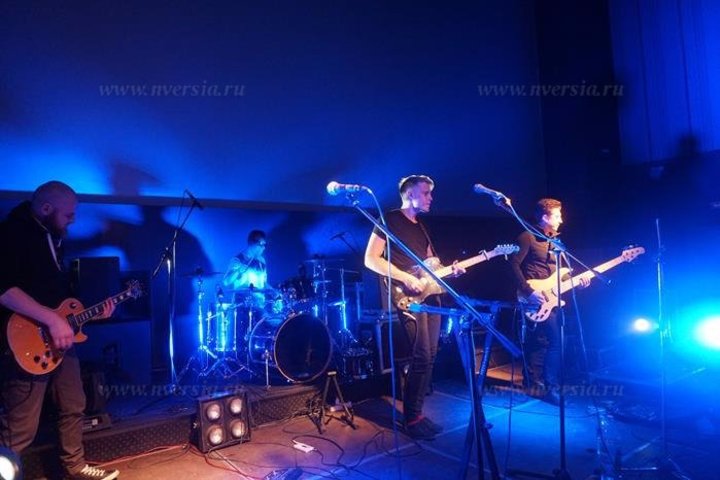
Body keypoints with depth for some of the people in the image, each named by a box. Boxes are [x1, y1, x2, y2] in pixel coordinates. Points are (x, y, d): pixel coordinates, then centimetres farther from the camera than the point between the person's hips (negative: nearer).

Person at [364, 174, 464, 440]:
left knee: (429, 356, 8)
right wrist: (405, 278, -18)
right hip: (407, 296, -9)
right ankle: (412, 419, 1)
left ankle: (417, 413, 19)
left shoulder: (421, 226, 21)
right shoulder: (390, 219, -4)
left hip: (429, 294, 9)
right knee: (422, 356, -12)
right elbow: (371, 259, -12)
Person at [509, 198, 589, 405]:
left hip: (551, 300, 8)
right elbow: (514, 264, -16)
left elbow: (560, 273, 20)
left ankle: (549, 387, 17)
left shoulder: (555, 241, 18)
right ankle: (534, 386, 7)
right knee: (538, 343, -6)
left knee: (555, 342, 8)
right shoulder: (528, 237, -8)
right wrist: (528, 292, -21)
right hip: (535, 301, -8)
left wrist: (576, 281, 2)